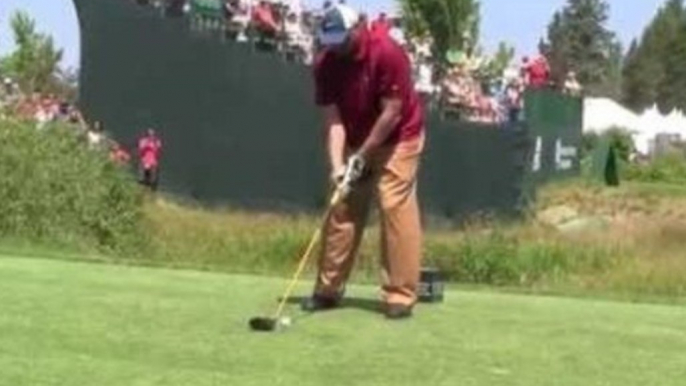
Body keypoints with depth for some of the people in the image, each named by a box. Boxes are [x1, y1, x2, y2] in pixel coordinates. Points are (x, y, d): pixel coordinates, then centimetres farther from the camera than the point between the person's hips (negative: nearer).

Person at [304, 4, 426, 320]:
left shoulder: (387, 53, -25)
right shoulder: (325, 64, -11)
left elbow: (392, 113, -23)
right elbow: (332, 118, -12)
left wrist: (364, 154, -20)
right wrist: (337, 164, -23)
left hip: (398, 138, -5)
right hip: (355, 142, 5)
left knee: (396, 208, -13)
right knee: (341, 210, 5)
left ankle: (400, 295, -10)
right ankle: (329, 289, 14)